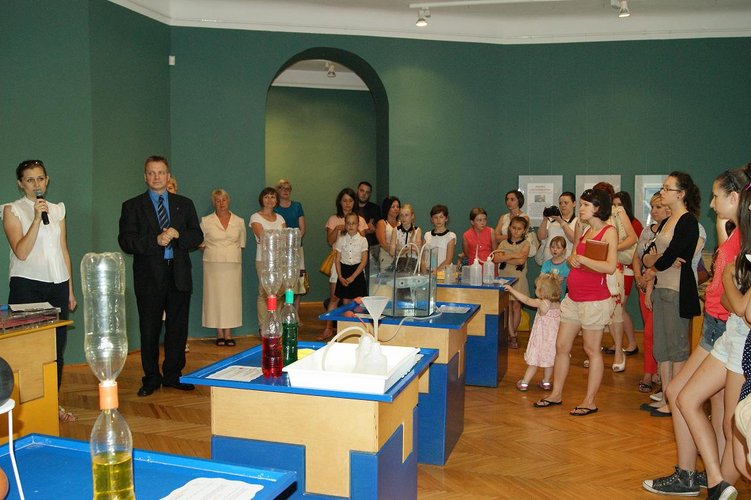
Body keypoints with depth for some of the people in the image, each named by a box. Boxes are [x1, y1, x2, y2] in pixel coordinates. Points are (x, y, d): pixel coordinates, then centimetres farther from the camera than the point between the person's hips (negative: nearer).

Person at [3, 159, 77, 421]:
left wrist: (70, 290, 13)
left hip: (57, 285, 4)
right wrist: (37, 218, -18)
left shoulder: (58, 210, 13)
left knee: (57, 345, 6)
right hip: (27, 285, -4)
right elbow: (21, 252, -11)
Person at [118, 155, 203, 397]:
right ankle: (151, 377, 18)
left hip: (179, 274, 2)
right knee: (149, 329, 5)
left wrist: (177, 235, -13)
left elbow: (197, 236, 6)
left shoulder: (184, 204, 12)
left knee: (178, 327, 7)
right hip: (149, 275, -2)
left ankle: (173, 375, 20)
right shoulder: (132, 206, 5)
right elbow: (125, 241, -6)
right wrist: (155, 241, -19)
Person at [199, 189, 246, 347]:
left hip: (233, 265, 1)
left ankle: (228, 332, 6)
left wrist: (234, 255, 7)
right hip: (213, 265, -1)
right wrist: (211, 254, 3)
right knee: (215, 296, -1)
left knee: (231, 297, 0)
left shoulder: (239, 221, 9)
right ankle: (219, 333, 7)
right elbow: (200, 243, 7)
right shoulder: (206, 221, 3)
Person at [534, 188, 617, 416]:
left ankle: (590, 401, 15)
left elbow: (610, 267, -21)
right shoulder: (582, 229, 12)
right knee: (561, 346, 11)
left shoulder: (609, 231, -11)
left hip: (594, 300, -8)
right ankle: (556, 394, 23)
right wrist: (571, 258, -3)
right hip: (573, 298, 8)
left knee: (592, 350, 3)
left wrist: (581, 258, -15)